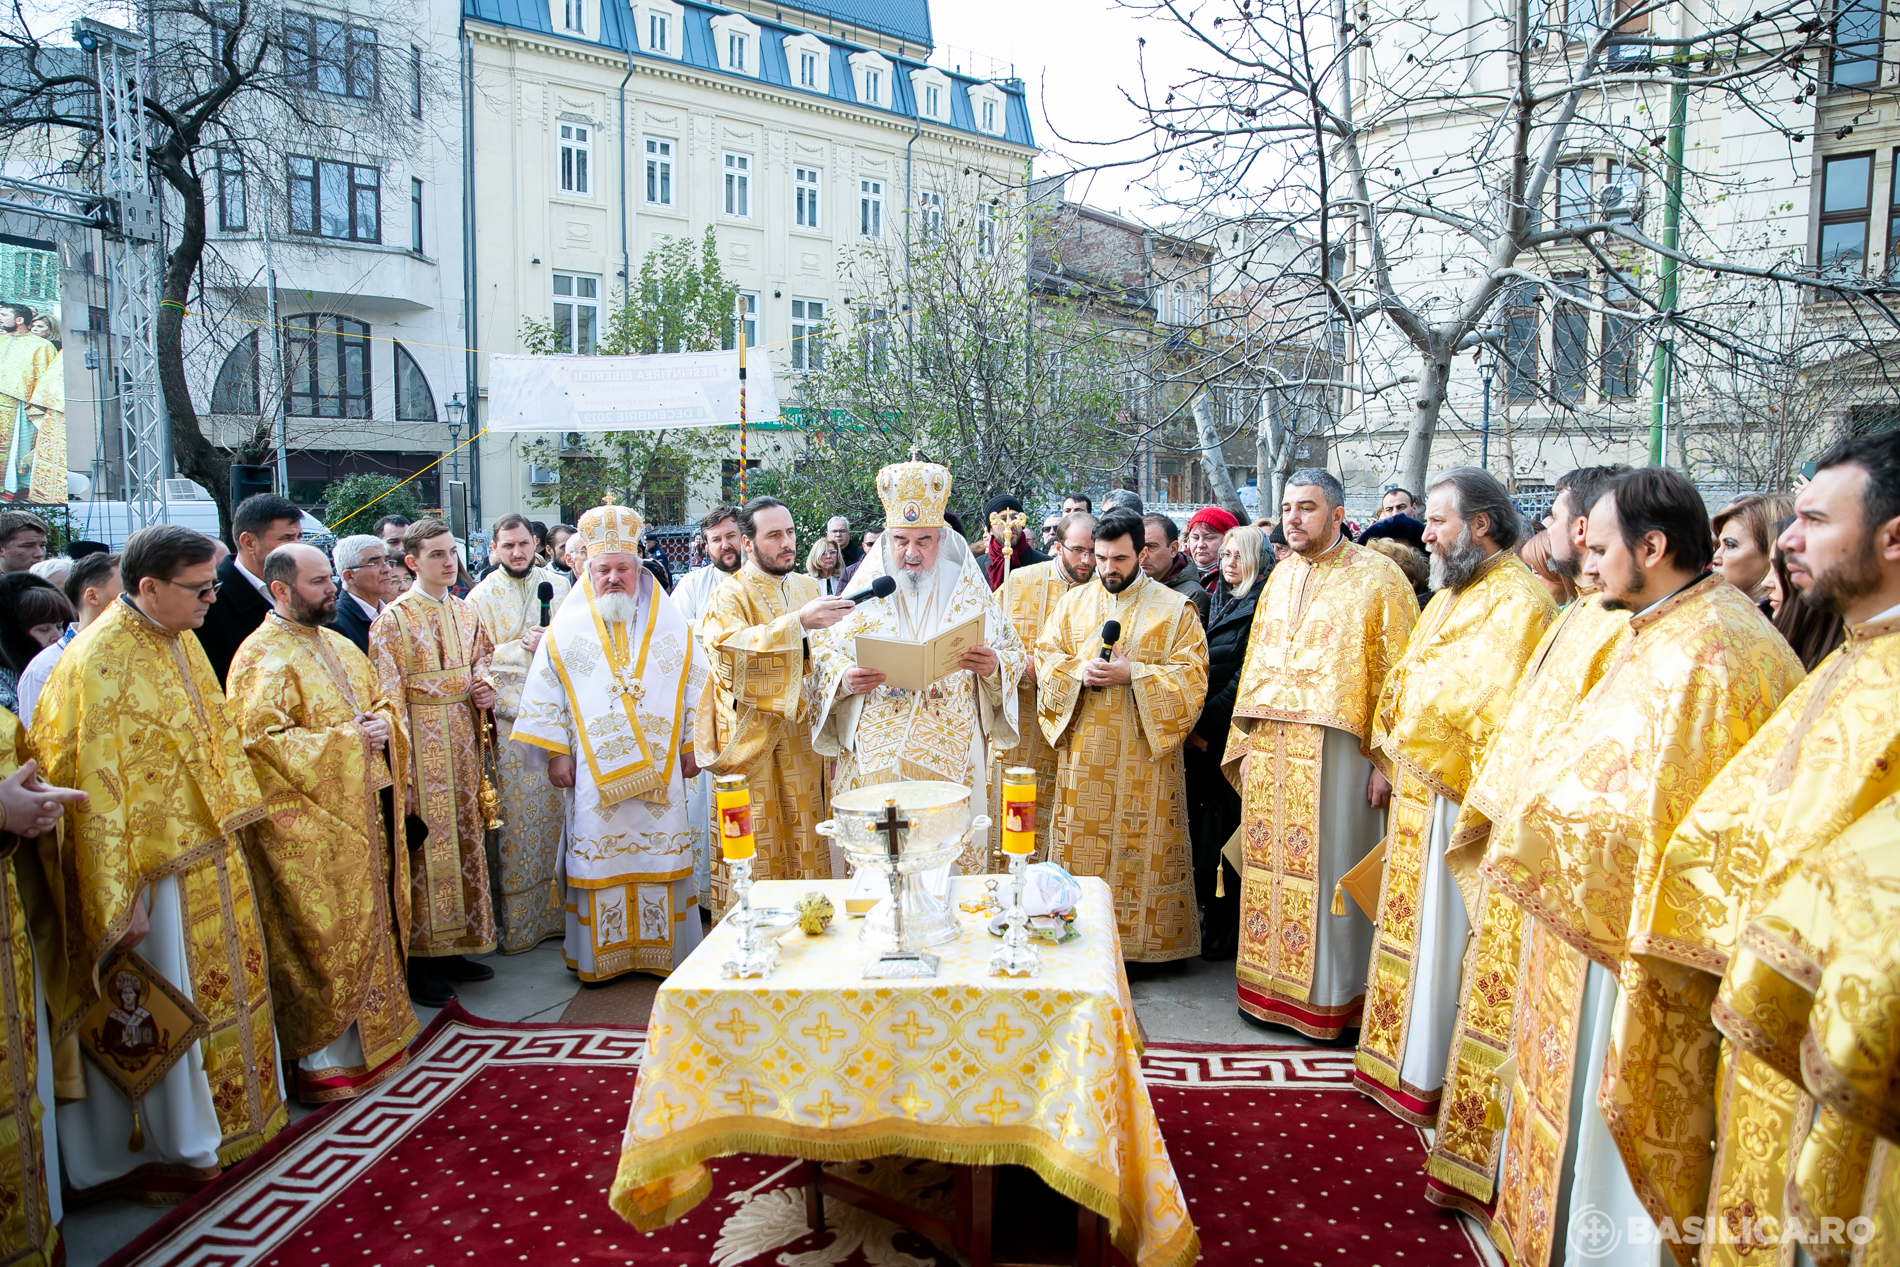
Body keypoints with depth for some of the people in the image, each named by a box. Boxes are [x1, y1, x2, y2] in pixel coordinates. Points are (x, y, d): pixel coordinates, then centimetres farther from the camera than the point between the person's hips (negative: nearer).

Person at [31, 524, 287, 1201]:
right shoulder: (98, 662, -21)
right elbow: (95, 791, -22)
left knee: (225, 988, 19)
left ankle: (231, 1113, 36)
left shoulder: (181, 640, 5)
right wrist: (122, 899, -21)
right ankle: (166, 1147, 23)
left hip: (211, 859, 8)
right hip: (157, 873, -8)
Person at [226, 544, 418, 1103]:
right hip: (307, 825, -8)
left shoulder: (340, 647, 14)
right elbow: (264, 739, -21)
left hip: (364, 813, 8)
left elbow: (382, 702, 22)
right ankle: (321, 1061, 10)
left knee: (370, 924, 14)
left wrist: (384, 724, -1)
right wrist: (346, 741, -20)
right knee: (323, 937, -2)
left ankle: (374, 1035, 27)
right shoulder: (261, 658, -12)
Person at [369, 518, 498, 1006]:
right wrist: (401, 775, -16)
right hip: (422, 747, -6)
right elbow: (389, 702, -12)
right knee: (425, 849, -1)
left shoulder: (464, 613, 10)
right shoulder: (393, 620, -9)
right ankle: (420, 961, 11)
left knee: (462, 842, 11)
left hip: (463, 743, 6)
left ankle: (452, 948, 24)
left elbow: (482, 660, 26)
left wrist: (487, 688, 1)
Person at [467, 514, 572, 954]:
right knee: (517, 816, -2)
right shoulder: (481, 597, 4)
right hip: (512, 719, -2)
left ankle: (562, 908, 15)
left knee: (563, 808, 4)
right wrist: (522, 647, -11)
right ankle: (518, 922, 8)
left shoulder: (558, 585, 10)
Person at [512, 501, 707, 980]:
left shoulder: (671, 626, 7)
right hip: (593, 771, -1)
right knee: (598, 859, 2)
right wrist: (556, 752, 0)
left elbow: (695, 687, 9)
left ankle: (663, 949, 15)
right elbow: (546, 694, 6)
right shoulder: (566, 629, 6)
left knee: (661, 858, 4)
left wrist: (692, 746, 5)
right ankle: (600, 954, 13)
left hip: (661, 769, 1)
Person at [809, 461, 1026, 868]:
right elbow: (823, 648, 6)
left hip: (952, 757, 0)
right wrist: (845, 679, -15)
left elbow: (1012, 651, 9)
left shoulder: (968, 590, 6)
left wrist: (994, 667, -14)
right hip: (877, 757, 0)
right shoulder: (864, 589, 5)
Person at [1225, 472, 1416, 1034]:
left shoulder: (1376, 578, -4)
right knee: (1268, 865, 10)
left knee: (1328, 868, 1)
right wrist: (1245, 743, 12)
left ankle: (1331, 993, 15)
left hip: (1334, 750, -6)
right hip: (1269, 750, 6)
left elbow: (1398, 672, -8)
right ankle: (1268, 985, 23)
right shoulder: (1281, 576, 14)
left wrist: (1384, 758, -14)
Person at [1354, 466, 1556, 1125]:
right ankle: (1396, 1056, 29)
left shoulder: (1518, 599, -16)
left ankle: (1430, 1074, 15)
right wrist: (1386, 760, 16)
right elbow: (1402, 678, 19)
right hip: (1415, 787, 9)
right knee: (1408, 924, 16)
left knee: (1442, 932, 1)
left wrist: (1483, 795, -27)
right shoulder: (1450, 593, 15)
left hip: (1456, 794, -9)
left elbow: (1499, 707, -24)